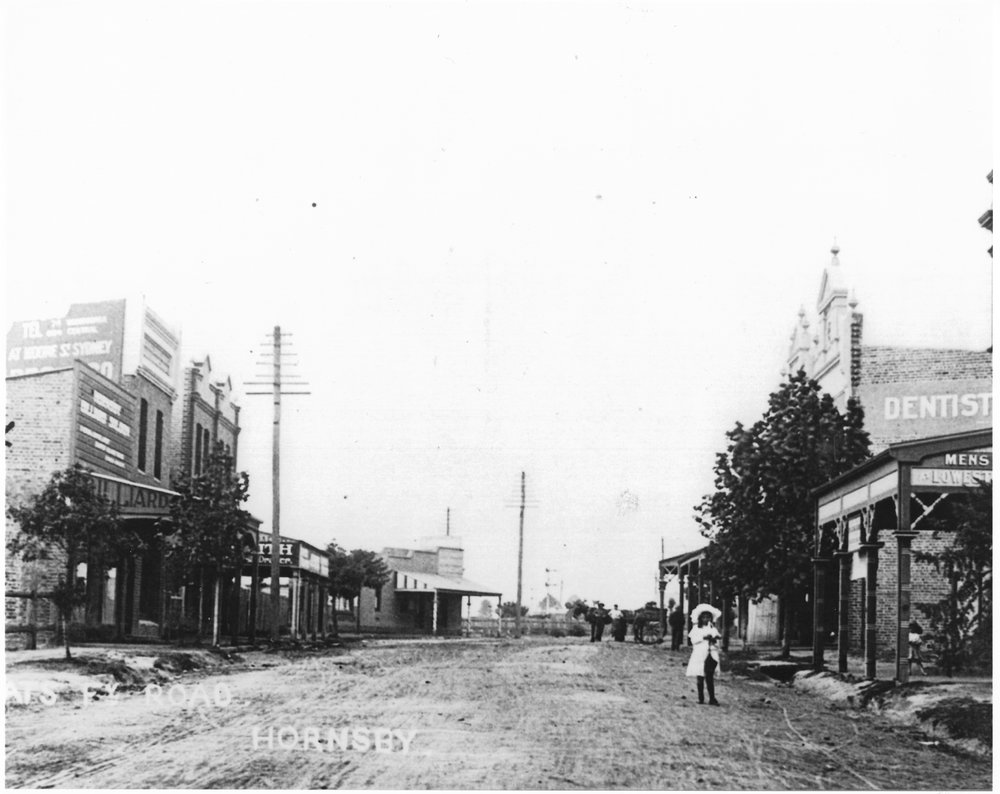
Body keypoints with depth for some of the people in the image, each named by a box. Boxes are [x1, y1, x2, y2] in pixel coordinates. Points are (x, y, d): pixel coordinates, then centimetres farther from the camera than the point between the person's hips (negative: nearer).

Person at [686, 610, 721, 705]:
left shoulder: (713, 629, 15)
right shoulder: (696, 628, 9)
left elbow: (717, 644, 10)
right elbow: (693, 639, -5)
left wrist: (714, 640, -13)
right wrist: (704, 638, -16)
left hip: (711, 655, 0)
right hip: (699, 655, 0)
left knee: (709, 677, -12)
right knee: (700, 678, 1)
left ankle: (712, 699, -14)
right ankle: (700, 698, 10)